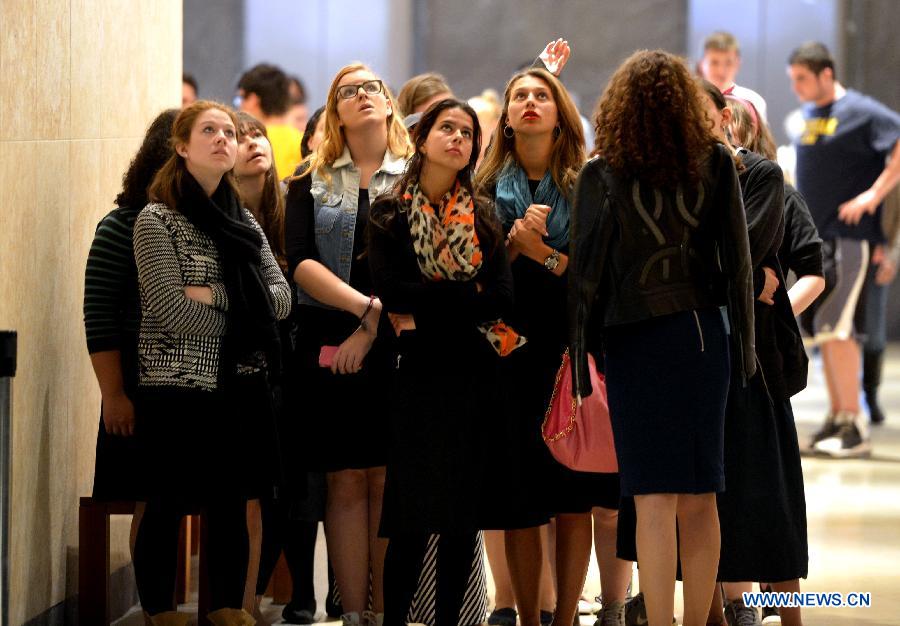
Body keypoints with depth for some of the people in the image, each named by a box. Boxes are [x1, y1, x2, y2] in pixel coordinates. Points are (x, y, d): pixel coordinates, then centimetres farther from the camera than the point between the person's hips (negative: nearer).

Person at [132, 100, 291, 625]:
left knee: (232, 504, 9)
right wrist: (245, 319, -7)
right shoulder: (156, 220, -6)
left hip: (241, 386, 5)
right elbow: (172, 312, -15)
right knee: (168, 507, 1)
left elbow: (281, 298, 1)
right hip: (177, 386, -5)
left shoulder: (244, 222, 12)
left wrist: (214, 297, -13)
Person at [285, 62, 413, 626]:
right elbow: (301, 261, -2)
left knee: (388, 479, -2)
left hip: (397, 345, -1)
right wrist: (368, 305, -15)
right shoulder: (312, 183, 11)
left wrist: (373, 329, -12)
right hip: (329, 344, 1)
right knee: (346, 480, -1)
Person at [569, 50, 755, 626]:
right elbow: (737, 260, 0)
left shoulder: (602, 176, -8)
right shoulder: (716, 164, -2)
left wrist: (578, 359, -2)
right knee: (701, 501, 9)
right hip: (705, 336, 3)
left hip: (637, 342, -3)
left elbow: (585, 272, -7)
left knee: (655, 502, -3)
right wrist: (744, 344, 7)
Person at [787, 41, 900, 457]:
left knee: (834, 326, -14)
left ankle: (854, 426, -11)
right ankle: (836, 417, 17)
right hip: (812, 236, 8)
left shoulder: (860, 112, -10)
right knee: (822, 328, 10)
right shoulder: (808, 114, 15)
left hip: (847, 235, -8)